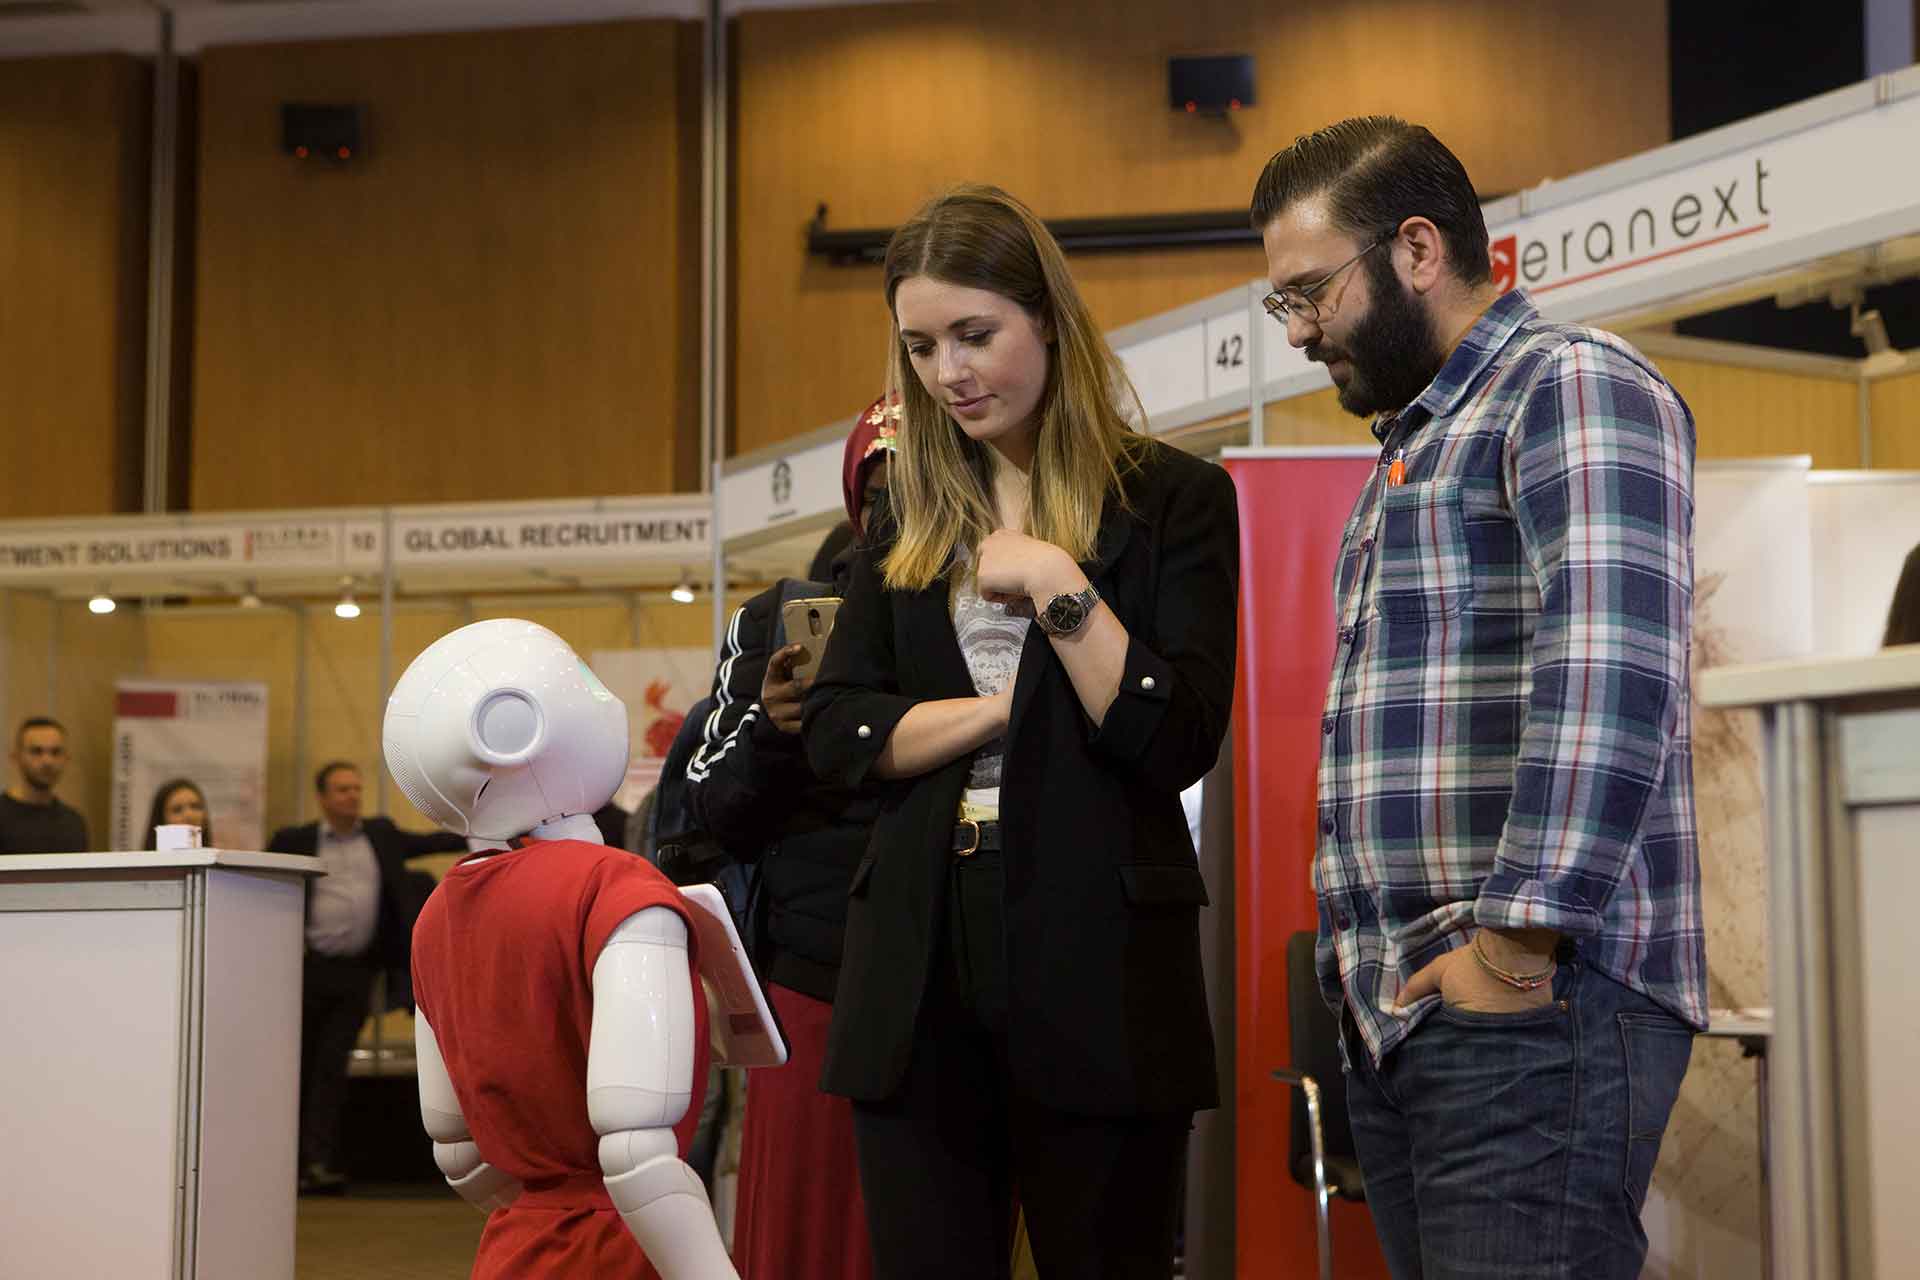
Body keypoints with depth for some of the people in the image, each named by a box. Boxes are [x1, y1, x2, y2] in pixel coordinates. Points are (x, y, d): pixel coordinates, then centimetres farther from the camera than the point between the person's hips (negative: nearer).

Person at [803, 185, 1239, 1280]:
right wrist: (1003, 705, -7)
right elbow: (838, 736, 5)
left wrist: (1057, 586, -13)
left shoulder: (1171, 499, 0)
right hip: (921, 956, 4)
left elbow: (1178, 740, -9)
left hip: (1096, 954, -4)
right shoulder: (907, 519, 13)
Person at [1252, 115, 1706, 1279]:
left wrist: (1518, 946, -22)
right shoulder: (1418, 441, 24)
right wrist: (1366, 965, 16)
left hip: (1535, 1008, -9)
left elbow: (1609, 675, -20)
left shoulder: (1572, 387, -6)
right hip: (1400, 1009, 9)